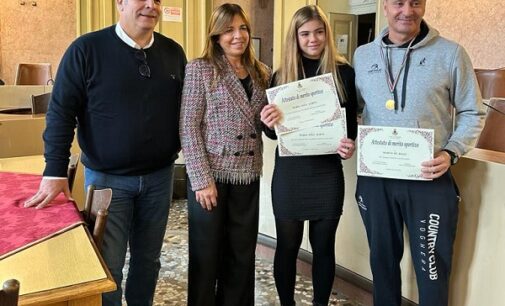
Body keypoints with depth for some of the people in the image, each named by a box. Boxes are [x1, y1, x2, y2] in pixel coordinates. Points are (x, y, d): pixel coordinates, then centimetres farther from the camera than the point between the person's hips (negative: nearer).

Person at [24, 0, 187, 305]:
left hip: (159, 176, 4)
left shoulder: (173, 52, 3)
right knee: (107, 266, 4)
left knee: (148, 257, 16)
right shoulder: (86, 49, -9)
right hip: (107, 177, -3)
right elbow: (61, 113, -9)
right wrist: (56, 172, -13)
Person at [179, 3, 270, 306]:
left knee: (243, 255, 13)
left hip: (248, 176, 5)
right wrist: (202, 179, -15)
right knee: (206, 257, 8)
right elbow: (188, 127, -10)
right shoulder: (200, 69, -5)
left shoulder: (261, 73, 10)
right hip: (210, 176, -4)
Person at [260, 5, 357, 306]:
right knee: (287, 246, 10)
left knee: (323, 246, 12)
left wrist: (350, 144, -17)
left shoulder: (344, 72, -1)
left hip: (328, 171, 0)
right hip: (289, 172, 0)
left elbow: (352, 120, 3)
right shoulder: (281, 76, 1)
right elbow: (274, 132, 3)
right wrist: (269, 123, -20)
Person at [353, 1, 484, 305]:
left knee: (432, 268, 7)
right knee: (383, 259, 20)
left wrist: (451, 152, -14)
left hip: (430, 179, -3)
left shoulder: (450, 53, -4)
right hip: (374, 178, 3)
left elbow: (472, 114, 1)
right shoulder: (363, 55, 5)